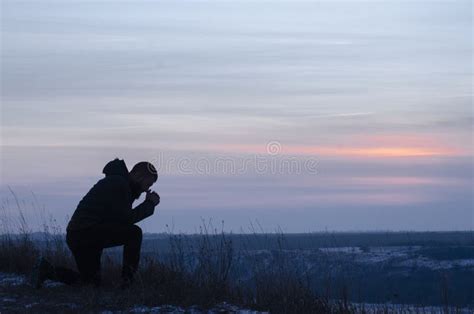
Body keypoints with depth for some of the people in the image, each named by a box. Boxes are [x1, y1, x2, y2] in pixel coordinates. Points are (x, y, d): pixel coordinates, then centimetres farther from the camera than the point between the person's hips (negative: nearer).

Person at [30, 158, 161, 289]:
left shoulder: (114, 181, 21)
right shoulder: (118, 184, -11)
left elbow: (120, 217, 20)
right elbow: (126, 219, -16)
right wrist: (150, 204, -6)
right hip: (87, 232, -11)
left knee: (92, 281, 19)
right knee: (134, 232, -14)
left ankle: (47, 269, 11)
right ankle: (128, 279, -10)